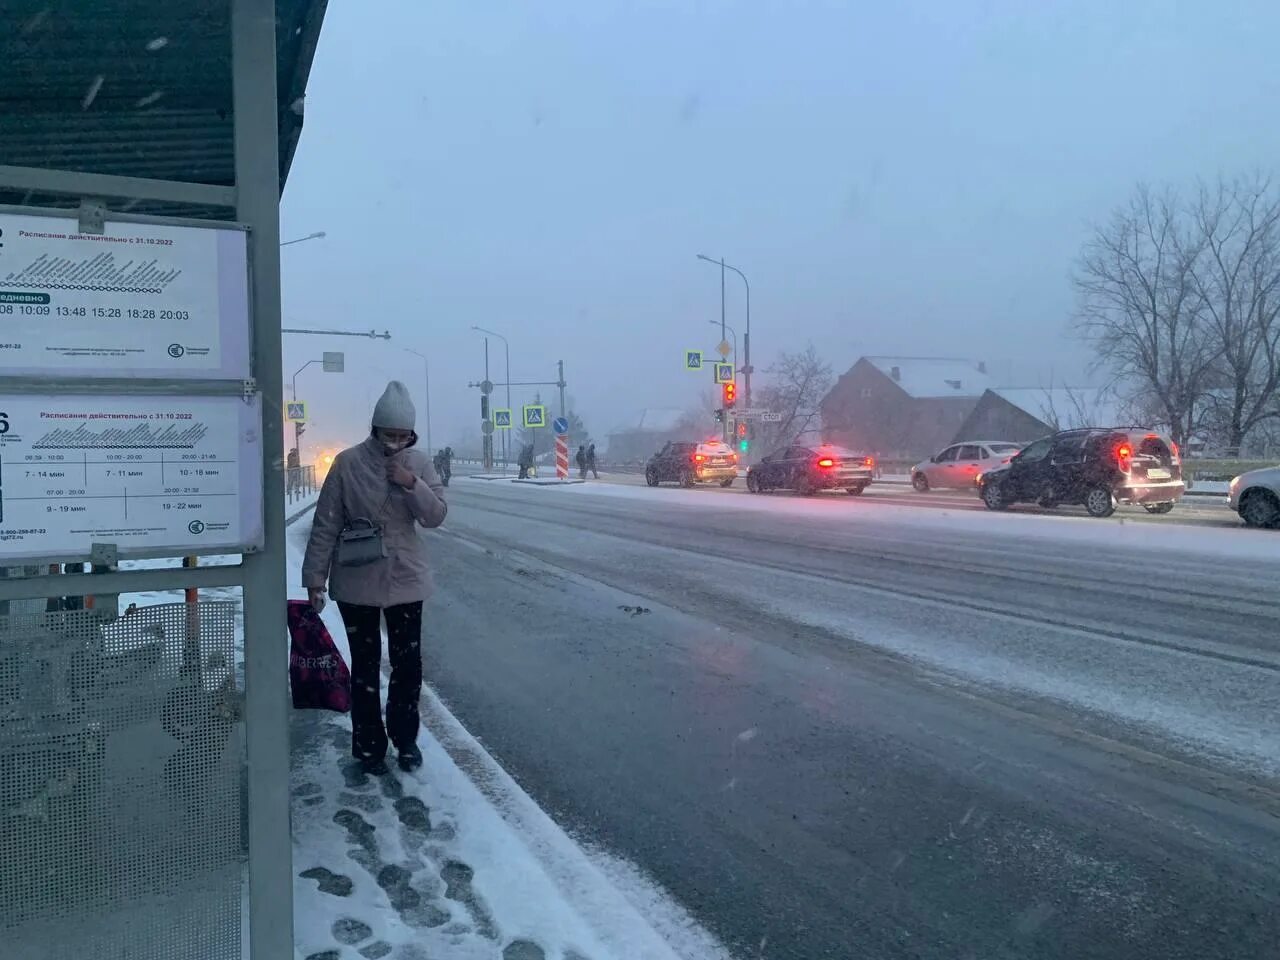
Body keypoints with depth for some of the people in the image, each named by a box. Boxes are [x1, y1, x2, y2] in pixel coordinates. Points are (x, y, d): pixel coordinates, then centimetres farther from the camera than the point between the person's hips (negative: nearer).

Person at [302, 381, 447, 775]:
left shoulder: (419, 463, -2)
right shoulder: (348, 463, -9)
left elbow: (436, 516, -5)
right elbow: (326, 523, -6)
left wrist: (412, 484, -21)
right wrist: (315, 577, -7)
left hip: (406, 579, 2)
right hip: (357, 582, -2)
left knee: (408, 663, 10)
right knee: (365, 666, 10)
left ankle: (406, 739, 28)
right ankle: (369, 746, 22)